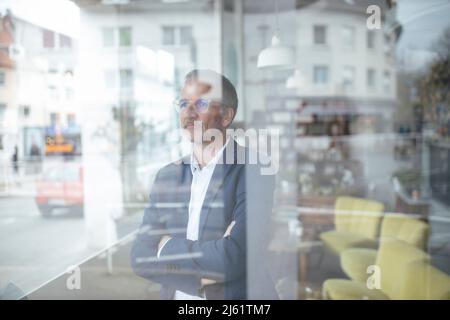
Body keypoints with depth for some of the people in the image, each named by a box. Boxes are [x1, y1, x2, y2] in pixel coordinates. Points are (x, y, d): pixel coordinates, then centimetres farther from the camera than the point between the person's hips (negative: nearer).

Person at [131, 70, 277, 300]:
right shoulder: (168, 176, 5)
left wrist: (168, 247, -7)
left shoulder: (253, 171, -10)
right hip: (176, 295, 3)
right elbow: (140, 257, -1)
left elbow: (233, 259, -20)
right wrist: (201, 275, -13)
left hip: (236, 296, -3)